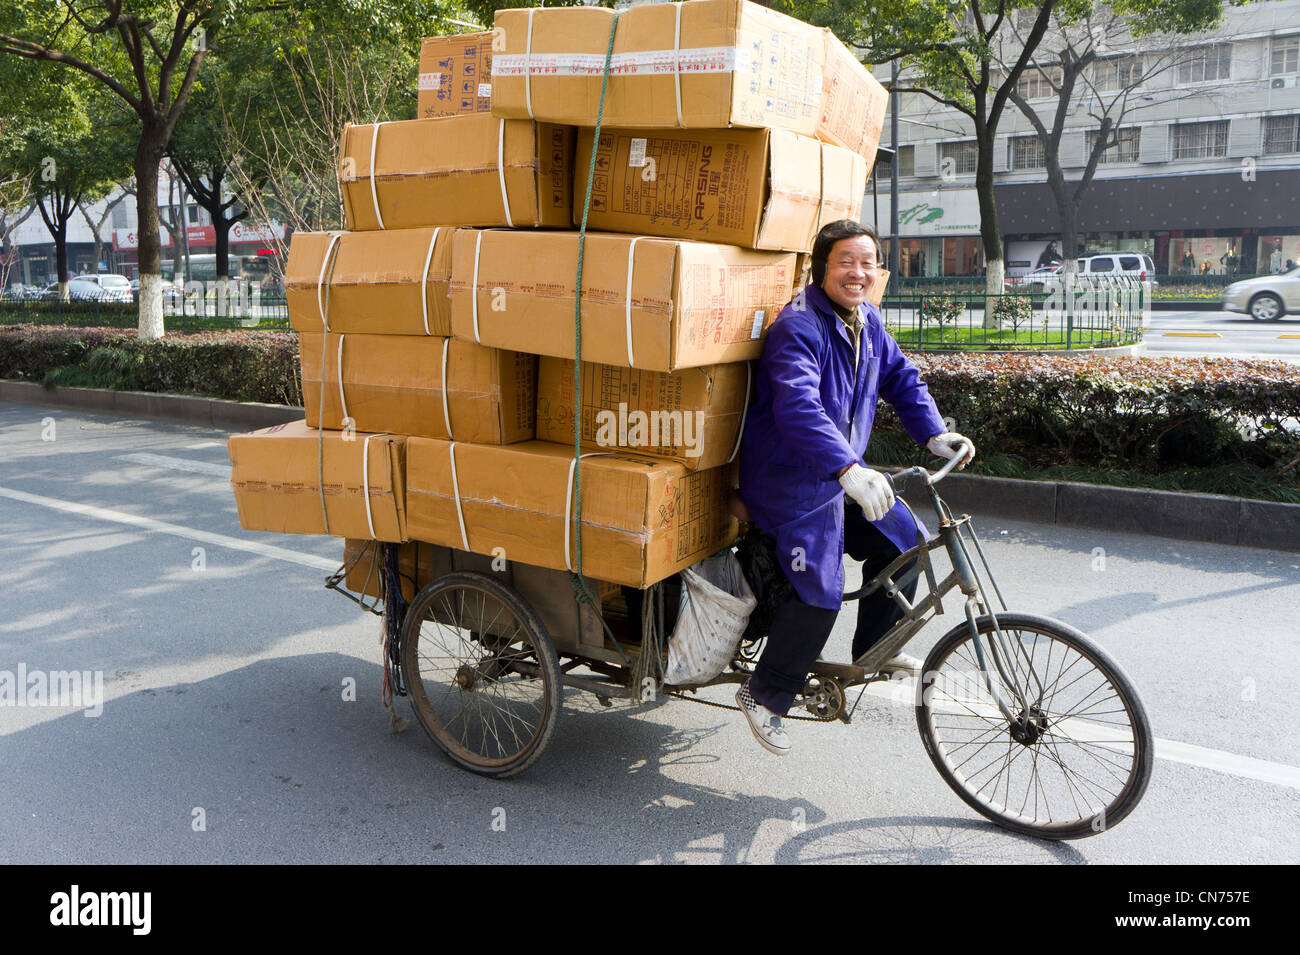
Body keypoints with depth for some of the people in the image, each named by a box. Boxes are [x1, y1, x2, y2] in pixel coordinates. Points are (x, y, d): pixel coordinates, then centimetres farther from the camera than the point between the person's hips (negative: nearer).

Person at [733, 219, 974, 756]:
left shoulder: (867, 321, 7)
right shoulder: (798, 327, -23)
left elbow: (900, 378, 16)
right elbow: (797, 407, -38)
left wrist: (934, 434, 1)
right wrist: (849, 470, -50)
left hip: (842, 473, 9)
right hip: (792, 480, -9)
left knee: (902, 540, 10)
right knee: (819, 594, -13)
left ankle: (875, 650, 30)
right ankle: (764, 696, 7)